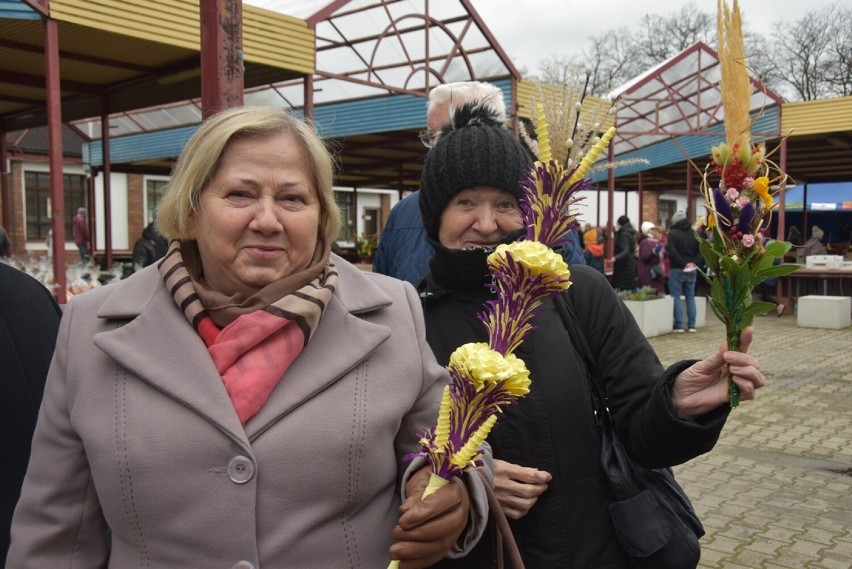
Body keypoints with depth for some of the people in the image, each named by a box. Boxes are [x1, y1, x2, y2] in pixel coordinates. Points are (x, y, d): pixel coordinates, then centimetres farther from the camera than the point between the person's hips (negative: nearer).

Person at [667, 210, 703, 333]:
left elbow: (672, 252, -19)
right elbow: (701, 251, 4)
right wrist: (695, 263, -4)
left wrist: (683, 263, -14)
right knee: (690, 297, 11)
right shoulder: (695, 234, 8)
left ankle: (678, 325, -4)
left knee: (676, 297, 0)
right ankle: (691, 325, 10)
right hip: (692, 270, 5)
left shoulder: (673, 233, -9)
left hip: (677, 269, -5)